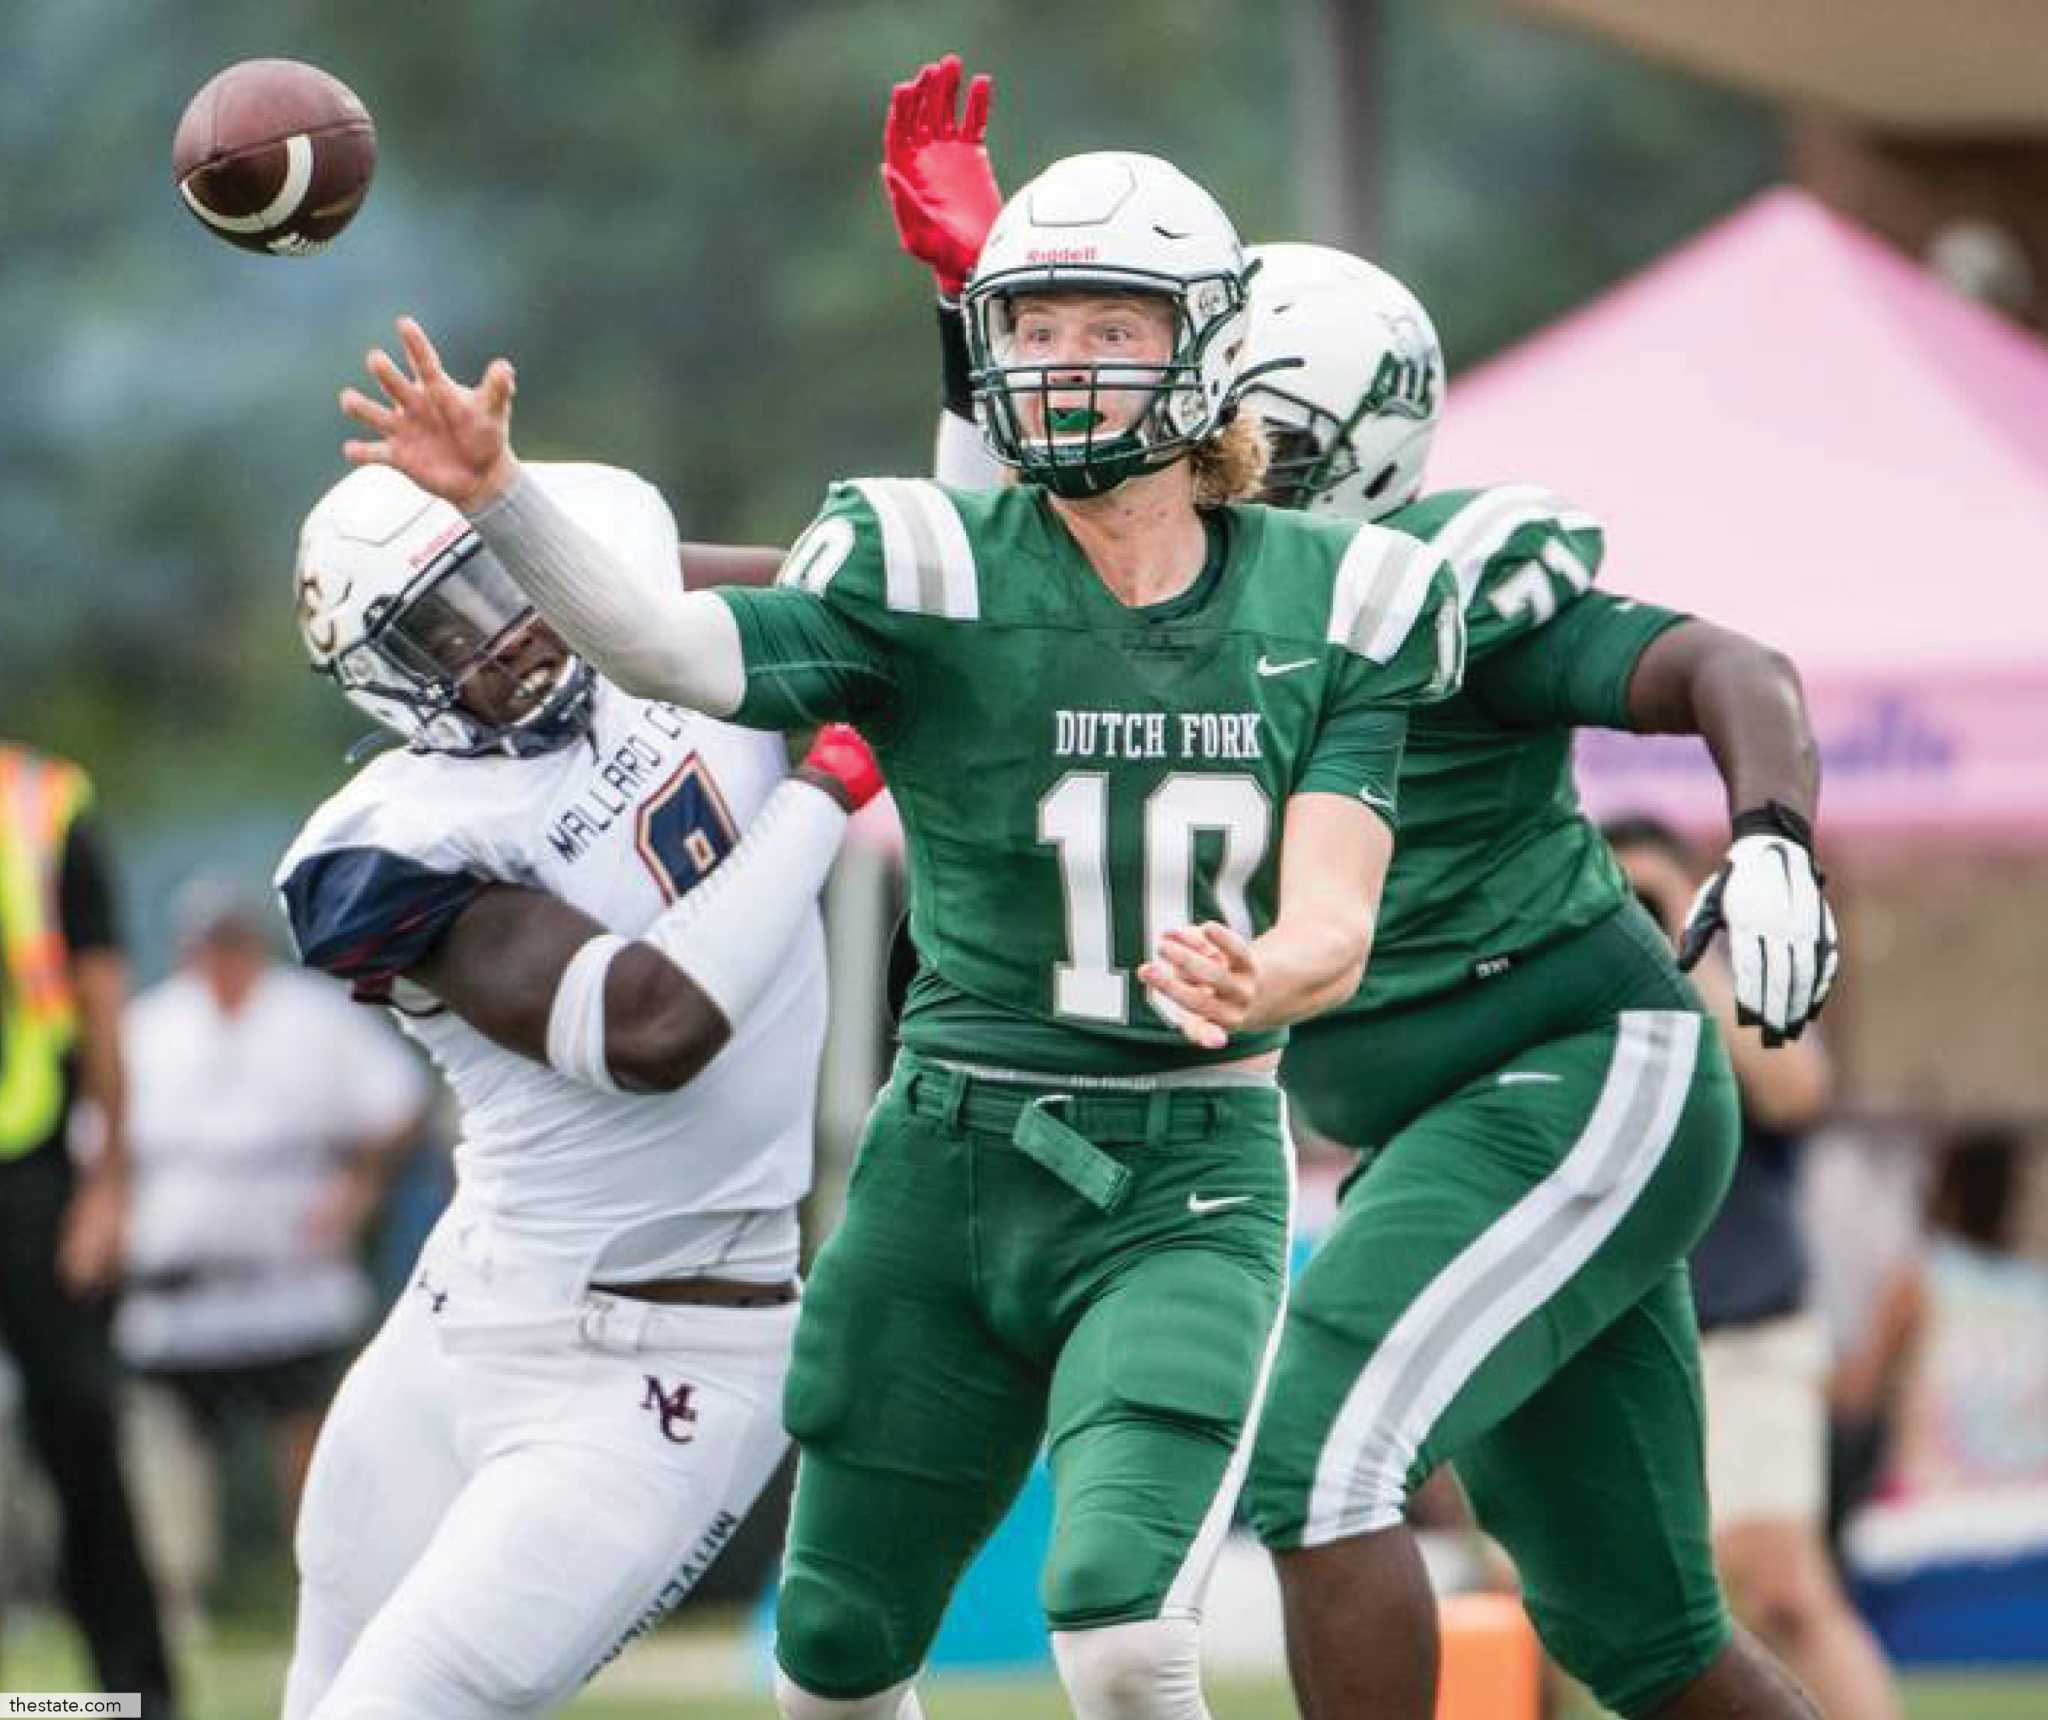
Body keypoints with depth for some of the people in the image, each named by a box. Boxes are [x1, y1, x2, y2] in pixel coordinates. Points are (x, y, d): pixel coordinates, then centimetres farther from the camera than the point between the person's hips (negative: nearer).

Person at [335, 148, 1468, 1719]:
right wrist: (495, 497, -39)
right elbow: (682, 655, -22)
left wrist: (1254, 985, -31)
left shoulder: (1329, 610, 0)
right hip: (953, 1167, 1)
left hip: (1186, 1191, -1)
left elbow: (1335, 928, -7)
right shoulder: (936, 575, -6)